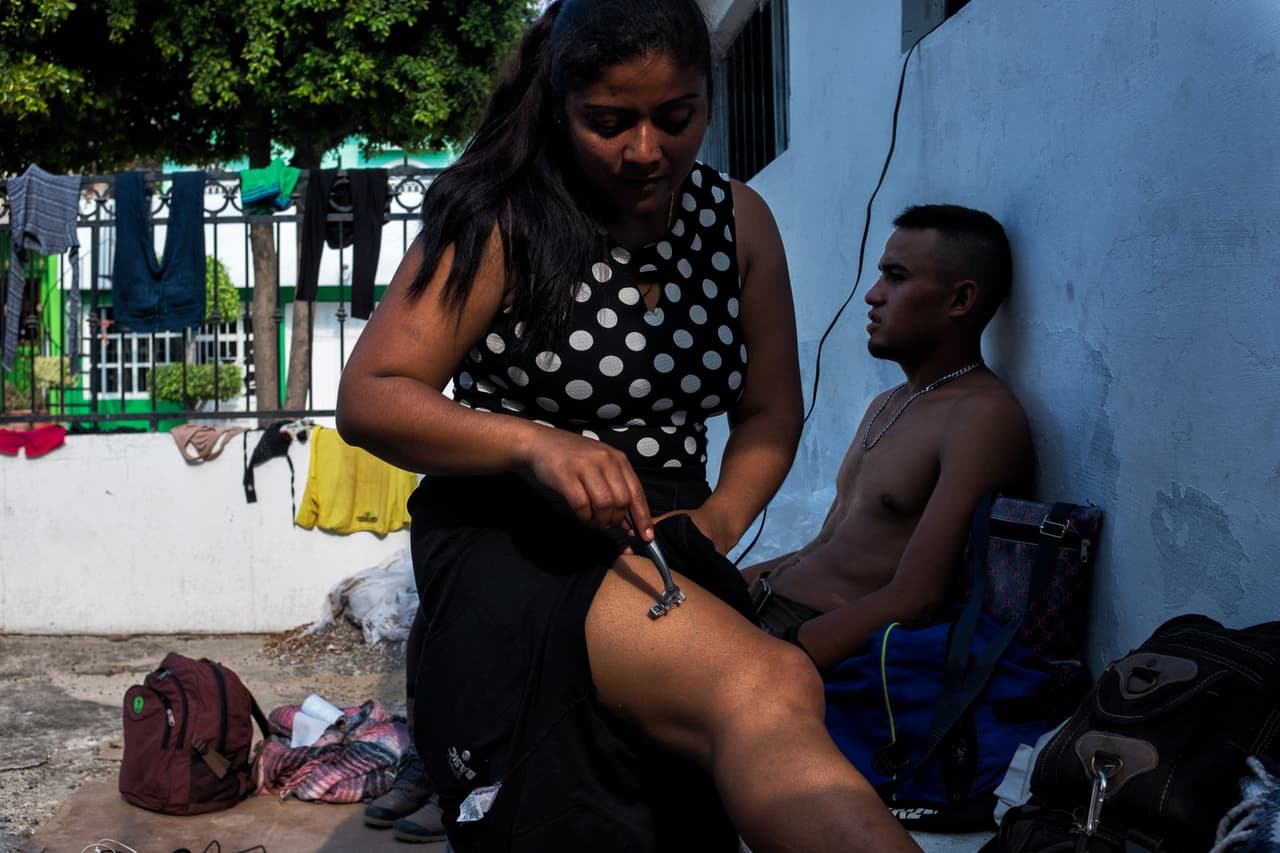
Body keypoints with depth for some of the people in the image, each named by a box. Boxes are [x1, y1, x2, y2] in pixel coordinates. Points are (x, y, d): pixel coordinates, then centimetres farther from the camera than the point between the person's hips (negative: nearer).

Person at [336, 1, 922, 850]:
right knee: (769, 691, -33)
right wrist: (536, 443, -27)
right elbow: (367, 399, -12)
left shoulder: (737, 221, 5)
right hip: (516, 544, -6)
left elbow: (769, 412, 15)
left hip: (661, 545, 6)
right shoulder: (502, 224, -8)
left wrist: (719, 519, -5)